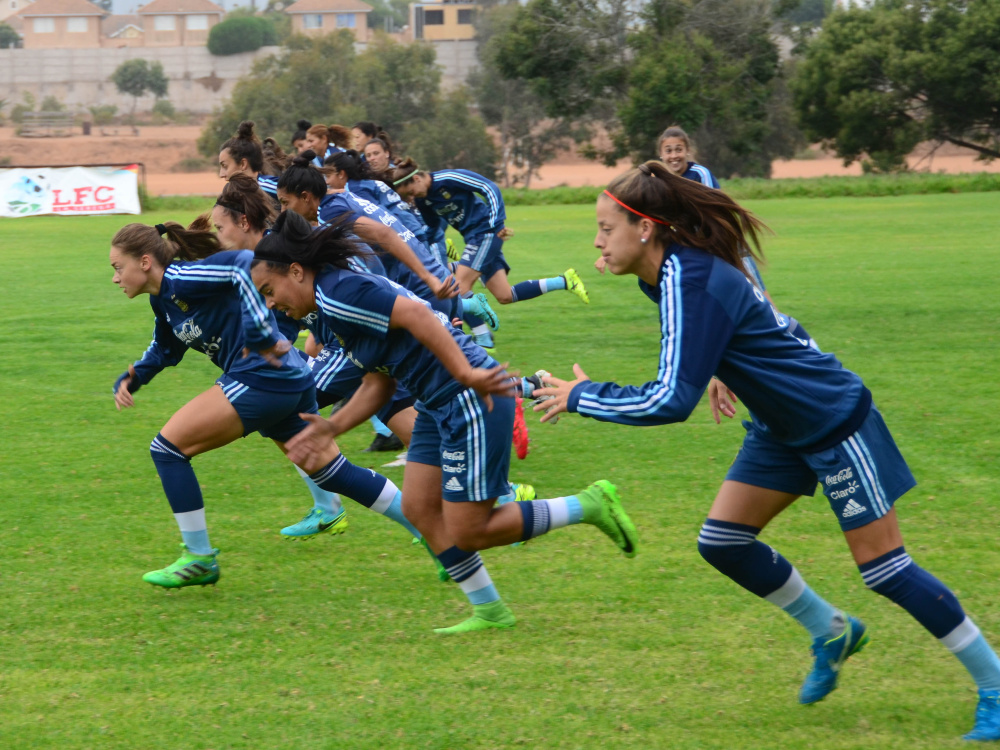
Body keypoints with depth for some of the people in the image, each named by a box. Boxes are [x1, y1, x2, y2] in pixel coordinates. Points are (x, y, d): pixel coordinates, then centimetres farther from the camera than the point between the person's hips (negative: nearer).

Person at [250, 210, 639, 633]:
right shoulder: (330, 313, 16)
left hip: (473, 402, -10)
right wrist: (331, 428, 14)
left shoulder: (337, 293, -16)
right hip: (439, 407, 10)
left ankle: (589, 506, 6)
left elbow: (415, 313, -26)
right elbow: (378, 384, 19)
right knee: (419, 509, 9)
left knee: (468, 533, -4)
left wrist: (466, 374, -31)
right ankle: (489, 612, 18)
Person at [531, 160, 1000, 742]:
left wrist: (582, 397, -23)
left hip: (835, 420, -9)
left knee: (885, 567, -6)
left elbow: (671, 401, -34)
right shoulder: (670, 272, -1)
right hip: (783, 427, 9)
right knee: (723, 542, 4)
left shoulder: (692, 284, -29)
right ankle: (832, 633, 24)